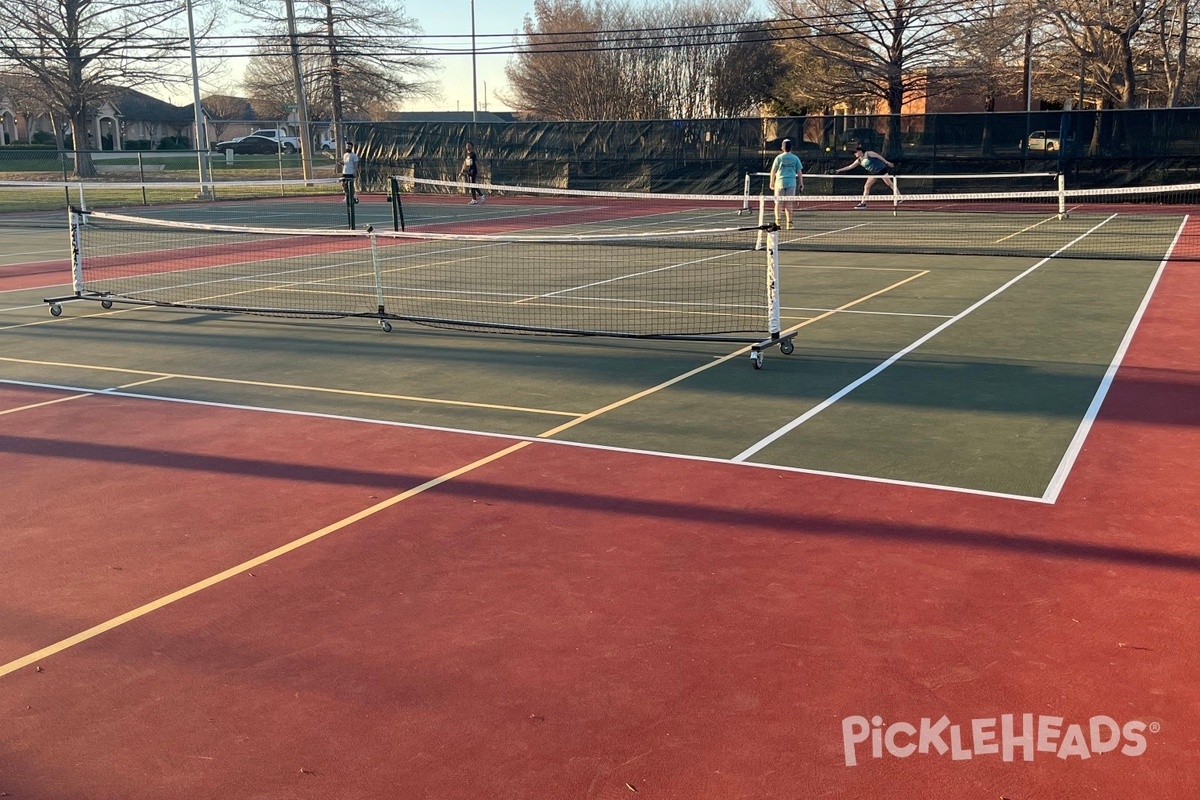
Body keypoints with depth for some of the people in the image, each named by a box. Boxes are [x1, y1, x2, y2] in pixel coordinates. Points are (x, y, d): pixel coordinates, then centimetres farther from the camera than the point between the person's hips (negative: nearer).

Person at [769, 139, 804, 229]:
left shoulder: (779, 157, -1)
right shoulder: (795, 158, 4)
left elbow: (773, 171, 1)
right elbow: (799, 172, 4)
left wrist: (772, 182, 11)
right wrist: (801, 184, 9)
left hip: (780, 182, -1)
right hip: (791, 183, 1)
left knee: (778, 203, 6)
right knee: (788, 203, 5)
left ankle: (777, 221, -7)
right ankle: (789, 223, 2)